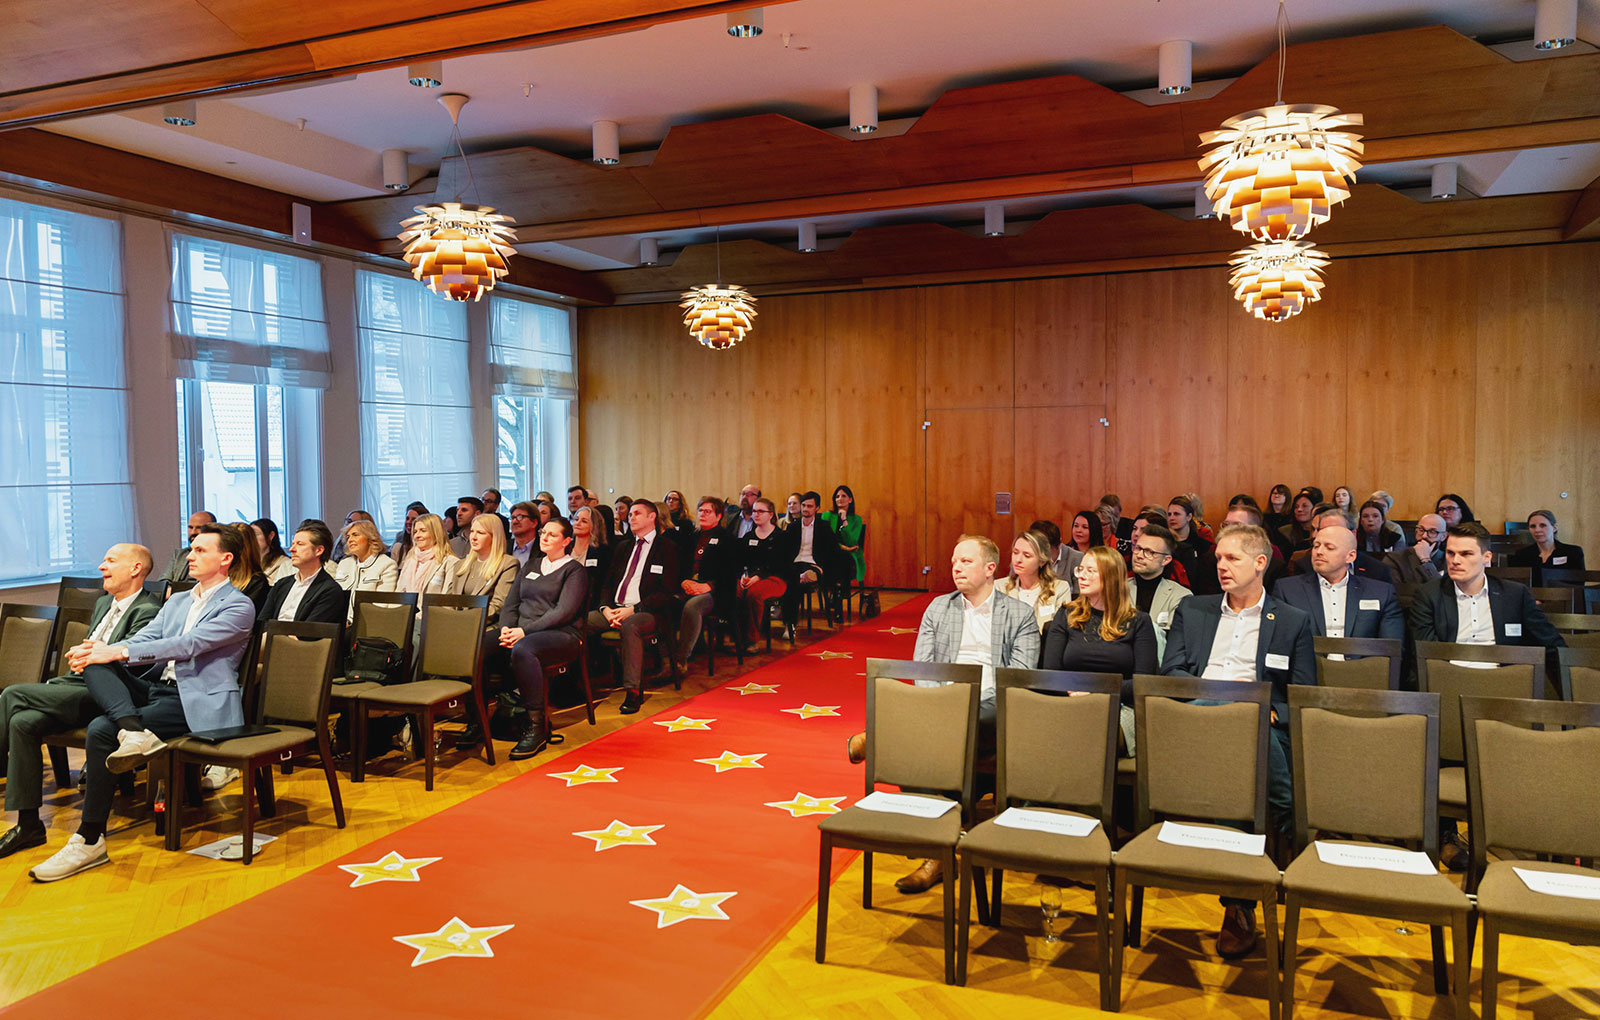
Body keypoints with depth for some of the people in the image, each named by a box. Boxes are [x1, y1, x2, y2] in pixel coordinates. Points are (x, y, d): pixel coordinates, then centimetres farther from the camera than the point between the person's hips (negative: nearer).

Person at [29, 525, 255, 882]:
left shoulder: (239, 606, -5)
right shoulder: (177, 601, 23)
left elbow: (189, 645, -17)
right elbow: (142, 640, 12)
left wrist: (119, 652, -21)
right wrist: (96, 652, -9)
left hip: (196, 701, -7)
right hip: (156, 688, 8)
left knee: (101, 730, -22)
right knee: (95, 666, -15)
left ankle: (90, 841, -13)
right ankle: (133, 732, -37)